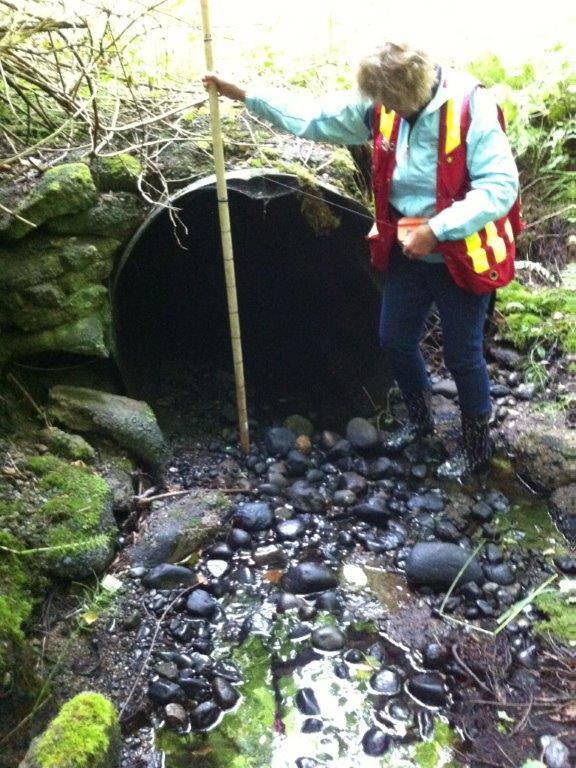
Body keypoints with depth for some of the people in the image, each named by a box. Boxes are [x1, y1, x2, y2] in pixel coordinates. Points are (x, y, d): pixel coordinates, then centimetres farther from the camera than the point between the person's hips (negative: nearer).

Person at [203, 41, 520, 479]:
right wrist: (242, 94, 3)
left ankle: (478, 446, 29)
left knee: (462, 354, 5)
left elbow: (501, 186, -25)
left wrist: (436, 230, -28)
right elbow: (312, 117, 5)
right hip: (407, 254, 6)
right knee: (395, 340, 16)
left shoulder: (472, 108, -22)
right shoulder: (381, 107, -4)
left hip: (461, 257, -6)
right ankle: (420, 419, 43)